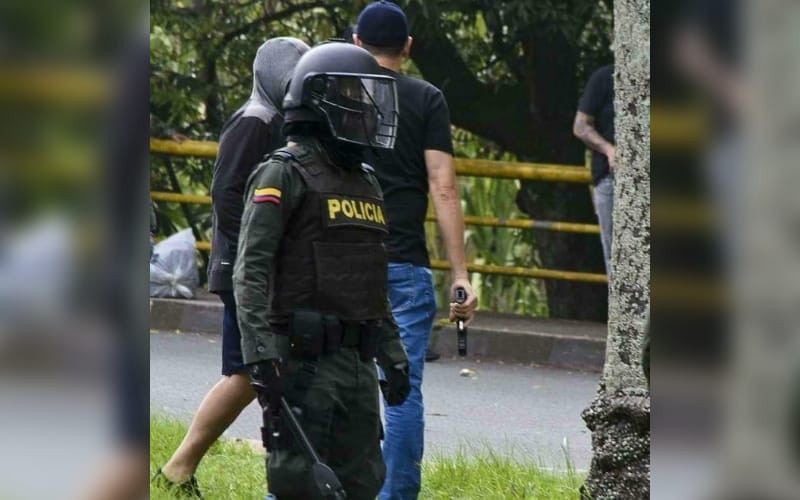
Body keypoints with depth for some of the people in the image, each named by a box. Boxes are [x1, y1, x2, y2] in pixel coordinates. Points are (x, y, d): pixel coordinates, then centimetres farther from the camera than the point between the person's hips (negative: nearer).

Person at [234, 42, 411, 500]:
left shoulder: (366, 182, 19)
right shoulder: (285, 175, -7)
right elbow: (251, 271, -15)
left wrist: (392, 354, 21)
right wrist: (261, 353, -24)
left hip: (357, 360, 8)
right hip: (303, 359, -8)